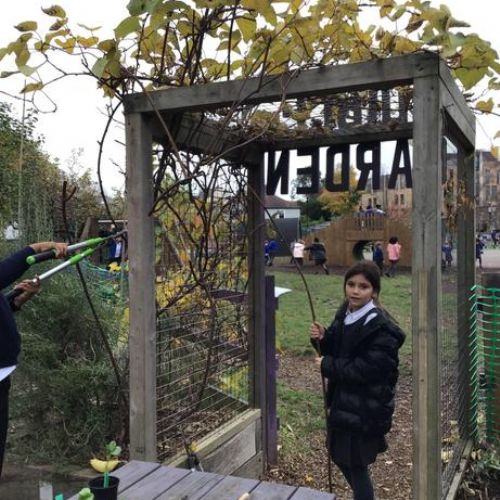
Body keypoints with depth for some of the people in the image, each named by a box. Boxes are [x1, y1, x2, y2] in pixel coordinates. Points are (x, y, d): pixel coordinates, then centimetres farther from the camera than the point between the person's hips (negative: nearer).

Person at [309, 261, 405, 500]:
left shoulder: (381, 328, -23)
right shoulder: (345, 314, 2)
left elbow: (364, 370, -27)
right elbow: (335, 350, 13)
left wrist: (327, 365, -17)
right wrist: (321, 339, -9)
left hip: (365, 409, -8)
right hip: (343, 401, 8)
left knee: (356, 464, 6)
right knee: (339, 456, 22)